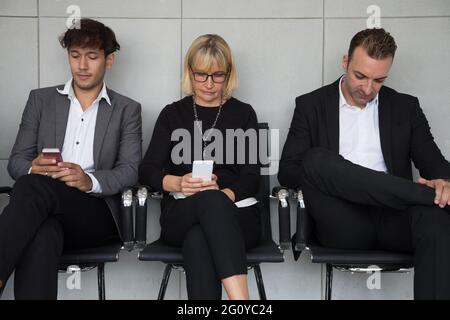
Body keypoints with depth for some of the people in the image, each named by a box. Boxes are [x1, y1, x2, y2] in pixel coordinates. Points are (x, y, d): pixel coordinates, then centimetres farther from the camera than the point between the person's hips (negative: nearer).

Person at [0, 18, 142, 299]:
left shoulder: (127, 110, 12)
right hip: (47, 210, 2)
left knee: (34, 187, -35)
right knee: (42, 235, -39)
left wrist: (90, 181, -22)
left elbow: (130, 170, 1)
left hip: (97, 214, -1)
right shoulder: (41, 99, 18)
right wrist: (33, 168, -15)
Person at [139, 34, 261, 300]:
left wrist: (226, 194, -19)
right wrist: (178, 183, -17)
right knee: (210, 199, -38)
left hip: (236, 213, 0)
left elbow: (251, 177, 3)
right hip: (181, 215, 0)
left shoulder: (243, 113, 13)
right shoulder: (173, 114, 15)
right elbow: (147, 171, 5)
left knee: (197, 240, -37)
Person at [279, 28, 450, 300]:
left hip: (393, 219, 1)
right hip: (344, 222, 0)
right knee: (316, 158, -30)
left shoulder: (405, 107, 17)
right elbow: (287, 172, 5)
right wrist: (321, 175, -17)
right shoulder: (311, 106, 11)